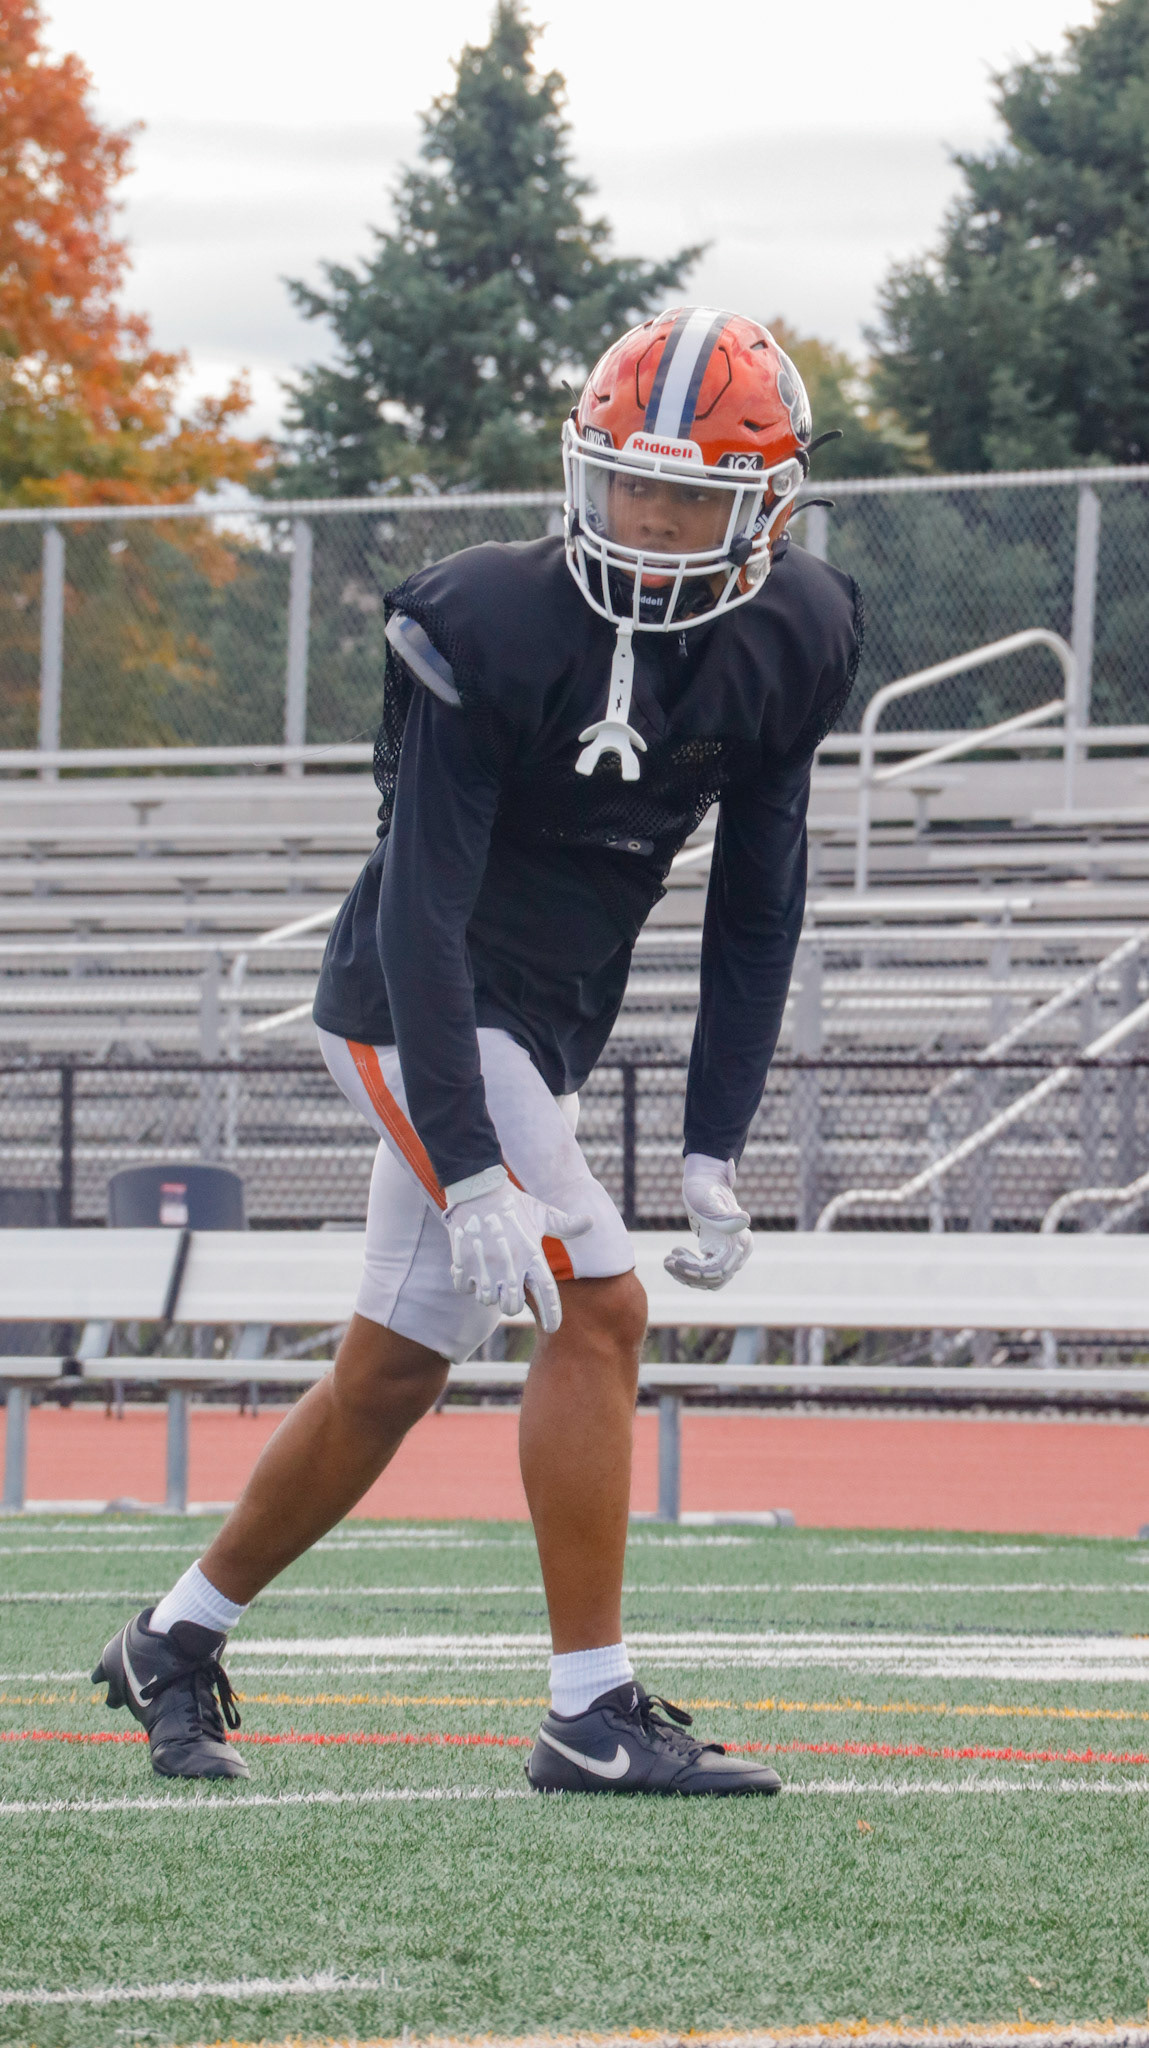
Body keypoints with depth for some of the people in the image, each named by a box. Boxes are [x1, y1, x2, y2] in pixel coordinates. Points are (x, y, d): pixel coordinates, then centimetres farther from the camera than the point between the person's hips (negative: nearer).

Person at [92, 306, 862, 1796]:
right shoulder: (495, 629, -24)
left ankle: (177, 1645, 29)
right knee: (596, 1311, -18)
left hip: (539, 1032, 7)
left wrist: (716, 1150, 0)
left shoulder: (790, 643, -4)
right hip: (422, 1012, -7)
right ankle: (593, 1709, -13)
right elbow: (424, 910, -25)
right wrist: (470, 1168, -31)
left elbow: (758, 908, 4)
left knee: (389, 1380, 12)